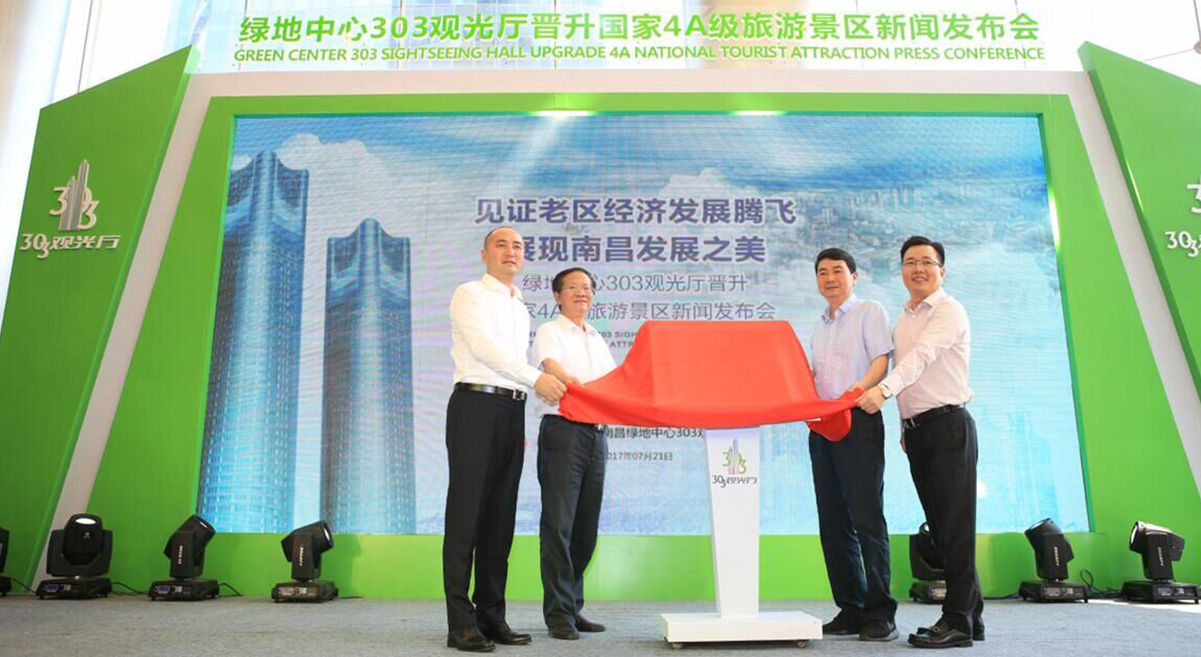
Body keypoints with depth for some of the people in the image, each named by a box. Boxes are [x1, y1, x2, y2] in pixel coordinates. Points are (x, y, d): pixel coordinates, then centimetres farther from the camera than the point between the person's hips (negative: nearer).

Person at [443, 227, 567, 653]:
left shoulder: (521, 309, 23)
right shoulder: (470, 294, 3)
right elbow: (484, 347, -11)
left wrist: (522, 425, 15)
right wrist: (536, 378, -17)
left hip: (512, 410, 7)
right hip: (477, 404, -7)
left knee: (500, 517, 6)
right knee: (467, 513, -7)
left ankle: (491, 616, 12)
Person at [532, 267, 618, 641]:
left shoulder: (598, 340, 22)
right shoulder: (549, 332, 3)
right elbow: (552, 366, -17)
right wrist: (575, 383, -37)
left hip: (596, 432, 6)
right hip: (563, 430, -6)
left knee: (586, 526, 8)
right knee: (559, 523, -7)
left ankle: (573, 607, 18)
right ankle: (558, 613, 0)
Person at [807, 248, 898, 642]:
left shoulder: (870, 312, 4)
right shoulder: (820, 324, 22)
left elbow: (881, 359, -9)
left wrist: (860, 388, -26)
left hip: (859, 420, -7)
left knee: (866, 518, -8)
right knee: (833, 522, 6)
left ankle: (880, 613, -2)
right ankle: (851, 609, 14)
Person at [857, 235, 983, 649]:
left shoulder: (949, 311, -6)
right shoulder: (903, 318, 18)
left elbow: (922, 356, -22)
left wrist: (884, 389, -36)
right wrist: (905, 426, 11)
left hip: (948, 425, -8)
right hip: (916, 429, 8)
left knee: (955, 526, -5)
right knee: (939, 527, 10)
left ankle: (959, 621, 1)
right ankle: (970, 616, 19)